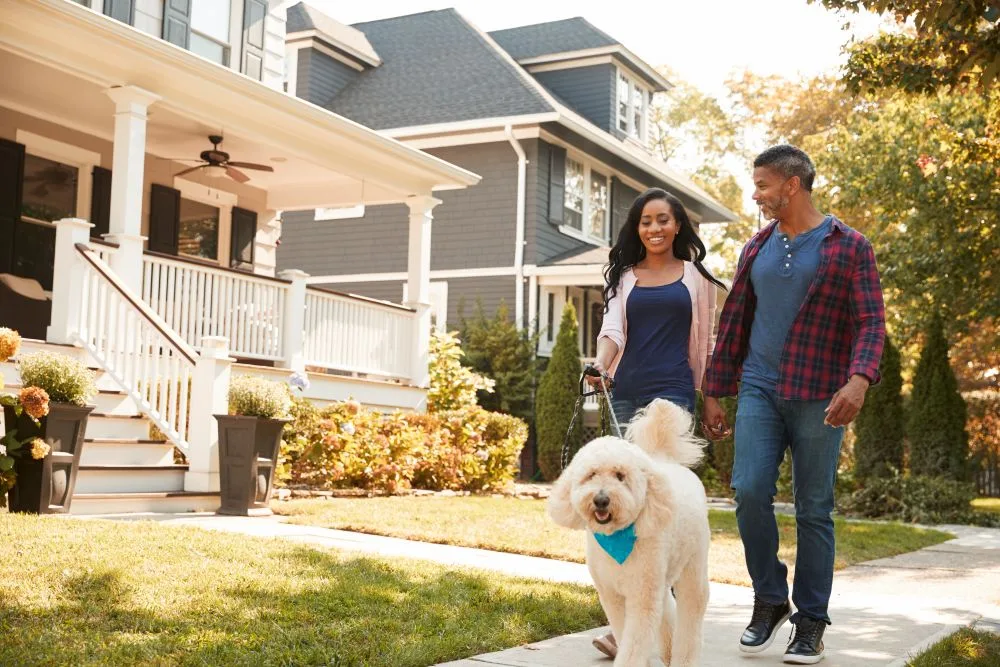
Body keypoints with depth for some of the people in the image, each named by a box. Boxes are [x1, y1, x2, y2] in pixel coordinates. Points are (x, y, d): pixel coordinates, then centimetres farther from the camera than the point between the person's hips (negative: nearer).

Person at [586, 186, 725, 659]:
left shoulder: (695, 276, 10)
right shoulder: (625, 276, 14)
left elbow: (703, 340, 12)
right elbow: (613, 330, 2)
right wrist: (600, 364, -18)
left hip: (672, 390, -3)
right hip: (626, 391, 4)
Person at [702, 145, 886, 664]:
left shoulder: (849, 247, -1)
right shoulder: (756, 249, 13)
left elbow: (870, 321, -8)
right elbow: (733, 321, 15)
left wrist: (859, 379, -26)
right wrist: (713, 393, 13)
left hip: (819, 397, -3)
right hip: (759, 390, 3)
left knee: (813, 510, 2)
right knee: (749, 491, -10)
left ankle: (810, 624, 15)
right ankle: (769, 599, 10)